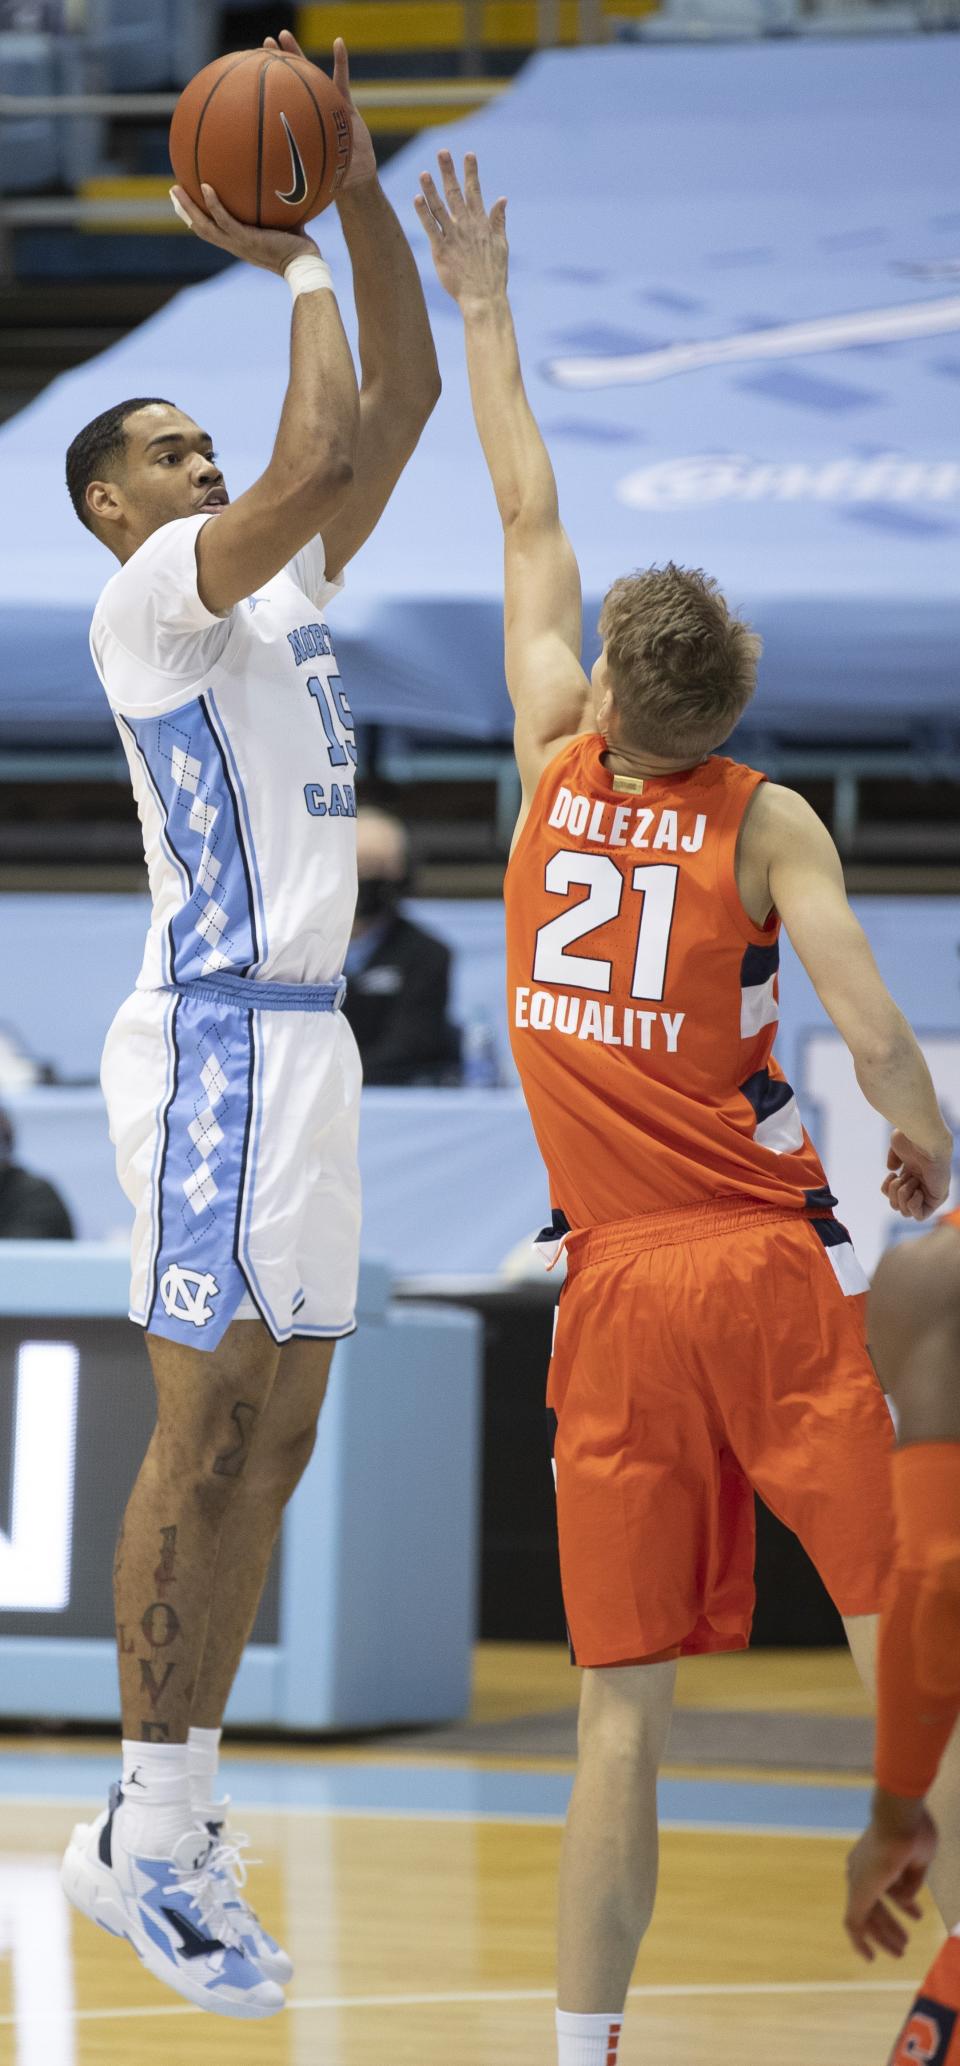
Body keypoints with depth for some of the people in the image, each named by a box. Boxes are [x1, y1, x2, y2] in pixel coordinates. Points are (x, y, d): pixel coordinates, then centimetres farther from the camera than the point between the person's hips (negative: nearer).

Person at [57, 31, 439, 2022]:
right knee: (208, 1436, -9)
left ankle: (173, 1825, 12)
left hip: (306, 1038, 9)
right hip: (216, 1041, -9)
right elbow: (320, 452, -22)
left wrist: (354, 188, 7)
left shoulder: (285, 579, 17)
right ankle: (146, 1836, -5)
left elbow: (400, 401, 14)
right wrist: (299, 271, -9)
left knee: (274, 1444, 8)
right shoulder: (148, 595, -8)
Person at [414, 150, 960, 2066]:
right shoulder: (766, 821, -3)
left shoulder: (554, 765, 4)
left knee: (623, 1706, 3)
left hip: (619, 1289, 3)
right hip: (775, 1269, -3)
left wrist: (484, 308, 26)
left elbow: (530, 520, 15)